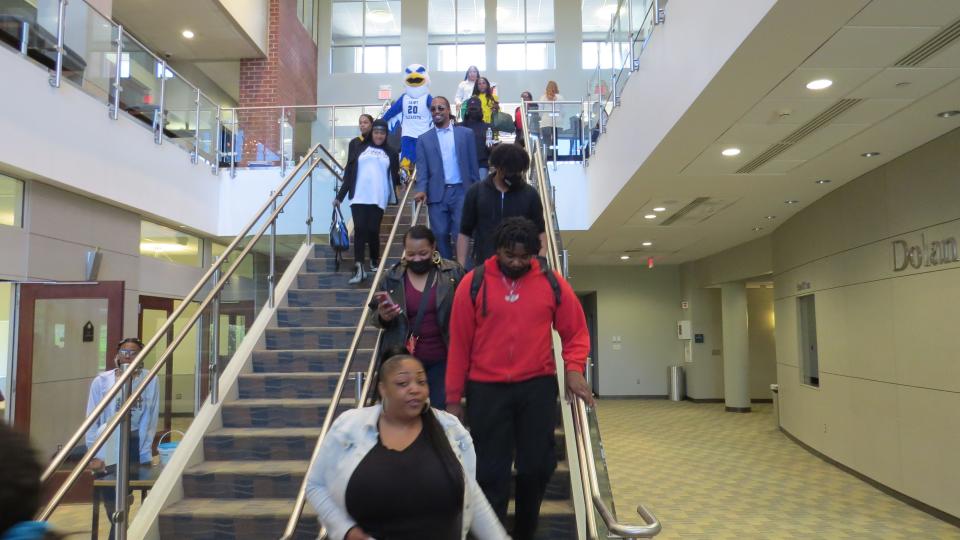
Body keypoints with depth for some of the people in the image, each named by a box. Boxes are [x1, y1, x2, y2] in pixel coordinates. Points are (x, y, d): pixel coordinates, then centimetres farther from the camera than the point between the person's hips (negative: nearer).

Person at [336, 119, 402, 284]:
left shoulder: (390, 153, 16)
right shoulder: (360, 149, 14)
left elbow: (394, 177, 16)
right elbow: (349, 173, 10)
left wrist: (401, 176, -4)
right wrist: (340, 196, 6)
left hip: (378, 199, 0)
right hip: (359, 197, 0)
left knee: (373, 230, -3)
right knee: (360, 230, -9)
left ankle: (375, 261, 19)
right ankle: (359, 269, -13)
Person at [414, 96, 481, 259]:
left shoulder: (466, 133, 7)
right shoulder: (424, 139, 9)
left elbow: (473, 165, 6)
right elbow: (422, 168, 2)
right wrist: (421, 189, -15)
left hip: (461, 191, -1)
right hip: (437, 194, 1)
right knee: (440, 235, 6)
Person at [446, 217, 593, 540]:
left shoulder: (552, 284, 1)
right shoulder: (474, 283, -4)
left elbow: (576, 332, 9)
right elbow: (459, 342, -1)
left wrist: (573, 369, -9)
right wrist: (453, 398, -1)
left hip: (538, 387, 2)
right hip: (486, 390, -2)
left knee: (537, 467, 12)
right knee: (491, 472, 5)